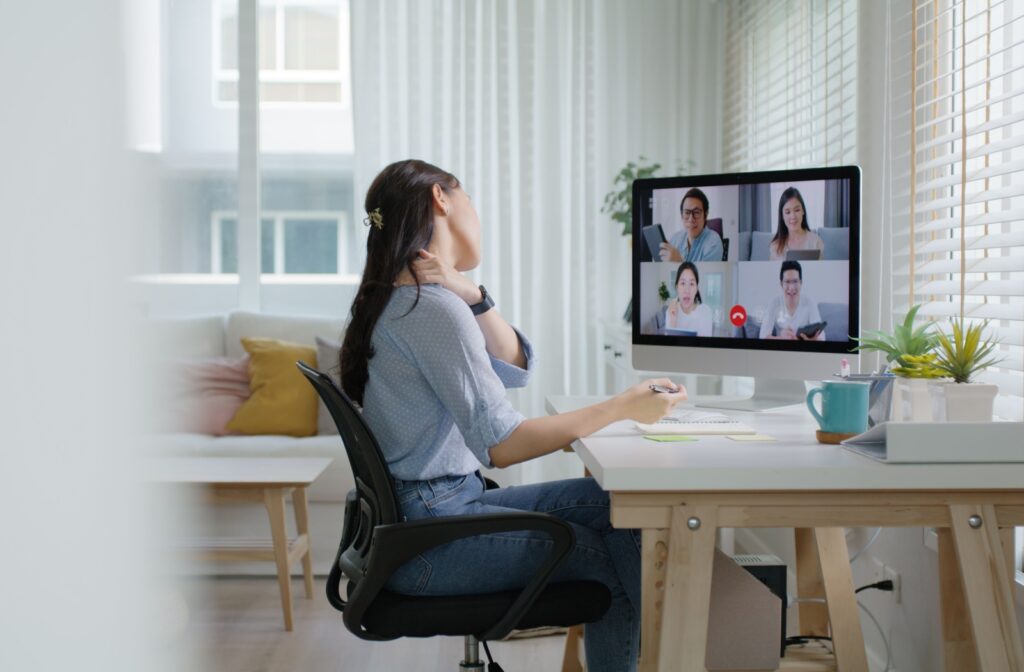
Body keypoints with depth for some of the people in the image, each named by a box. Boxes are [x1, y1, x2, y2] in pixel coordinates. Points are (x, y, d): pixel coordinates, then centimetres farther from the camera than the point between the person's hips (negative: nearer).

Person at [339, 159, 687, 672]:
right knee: (611, 558, 1)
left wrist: (470, 295, -2)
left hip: (441, 505, 10)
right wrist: (621, 408, -18)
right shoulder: (434, 307, -20)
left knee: (606, 505, 10)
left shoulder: (401, 299, 11)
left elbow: (516, 367, 14)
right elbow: (502, 445, -24)